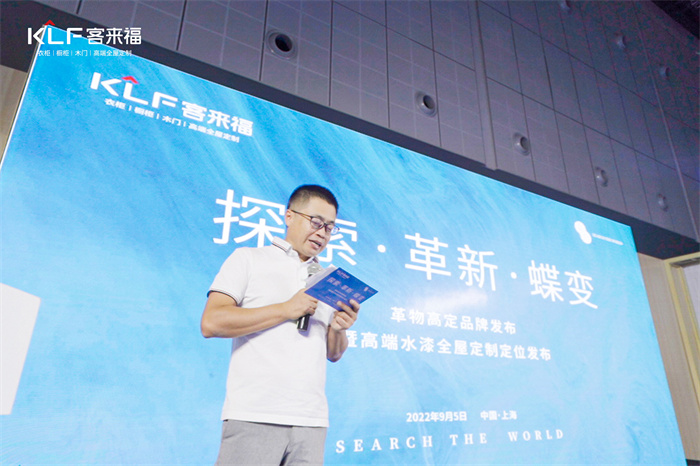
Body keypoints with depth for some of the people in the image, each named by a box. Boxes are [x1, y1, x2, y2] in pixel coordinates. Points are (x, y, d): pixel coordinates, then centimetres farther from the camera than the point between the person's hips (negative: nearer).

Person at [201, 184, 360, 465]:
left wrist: (339, 329, -5)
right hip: (254, 417, -4)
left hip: (312, 421, 4)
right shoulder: (249, 259, 3)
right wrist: (285, 310, -12)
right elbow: (211, 323, -9)